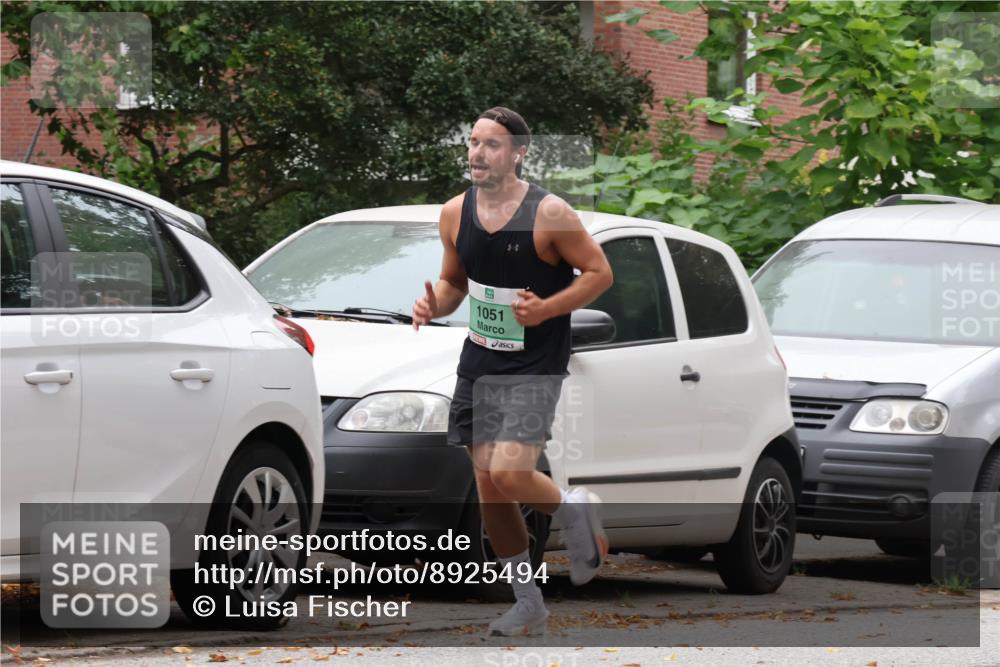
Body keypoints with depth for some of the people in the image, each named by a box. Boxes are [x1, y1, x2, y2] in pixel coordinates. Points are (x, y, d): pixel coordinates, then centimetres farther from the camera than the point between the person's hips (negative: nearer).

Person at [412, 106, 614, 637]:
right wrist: (434, 304, -6)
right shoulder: (456, 214, 3)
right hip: (478, 365, 6)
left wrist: (546, 309, -20)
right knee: (488, 489, 5)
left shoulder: (549, 214, -13)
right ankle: (526, 603, 18)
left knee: (509, 475, -22)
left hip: (534, 369, -6)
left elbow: (599, 272, -7)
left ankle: (574, 510, 11)